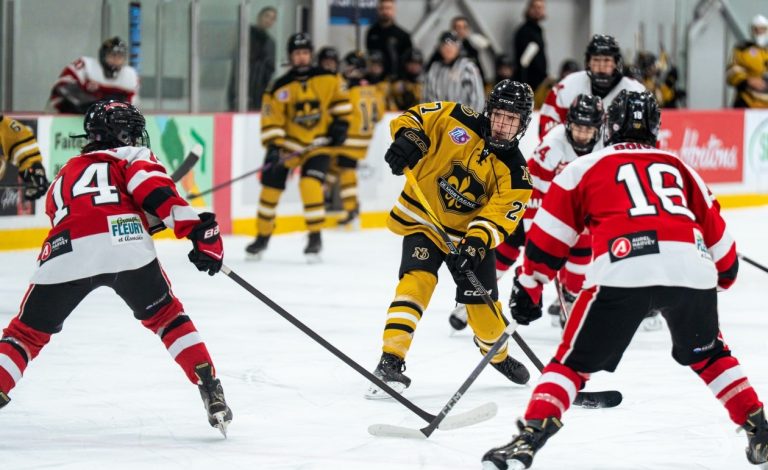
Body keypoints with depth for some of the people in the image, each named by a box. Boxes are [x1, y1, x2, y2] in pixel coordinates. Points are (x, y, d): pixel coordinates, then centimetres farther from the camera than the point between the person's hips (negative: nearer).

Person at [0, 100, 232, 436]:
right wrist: (198, 229, -7)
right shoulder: (132, 158, 24)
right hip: (126, 247, -2)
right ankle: (210, 391, 12)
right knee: (166, 317, 22)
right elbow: (154, 190, 3)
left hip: (66, 254, 2)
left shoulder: (65, 176, 40)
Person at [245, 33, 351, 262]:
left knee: (310, 185, -21)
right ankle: (262, 237, 21)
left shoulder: (329, 79, -8)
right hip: (287, 144, 1)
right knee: (271, 187, 2)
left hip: (318, 143, -1)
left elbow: (340, 97, 8)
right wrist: (272, 146, -22)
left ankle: (315, 237, -10)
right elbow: (271, 120, -12)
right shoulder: (280, 88, -11)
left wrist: (340, 123, 0)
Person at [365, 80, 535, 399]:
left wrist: (477, 243, -34)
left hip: (470, 235, 2)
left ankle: (497, 353, 39)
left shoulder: (514, 173, -10)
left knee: (483, 304, 4)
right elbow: (412, 119, -6)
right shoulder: (456, 120, -12)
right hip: (423, 220, -2)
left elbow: (498, 217, -17)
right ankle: (391, 361, -29)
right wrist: (409, 139, -28)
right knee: (417, 281, -25)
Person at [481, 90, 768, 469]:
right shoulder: (678, 167, 30)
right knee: (708, 355, 29)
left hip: (621, 271, -3)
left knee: (574, 362, 8)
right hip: (691, 268, 3)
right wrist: (726, 273, 54)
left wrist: (529, 287, 30)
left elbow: (549, 234, 21)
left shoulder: (586, 168, 23)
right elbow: (714, 227, 36)